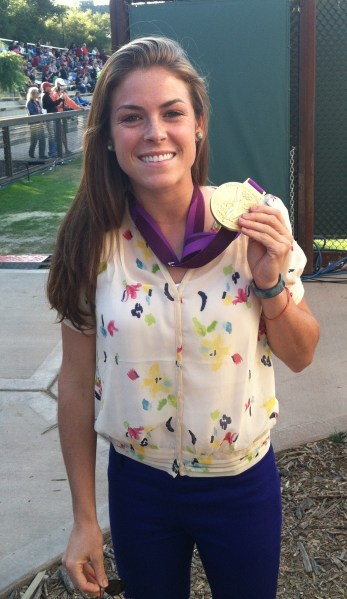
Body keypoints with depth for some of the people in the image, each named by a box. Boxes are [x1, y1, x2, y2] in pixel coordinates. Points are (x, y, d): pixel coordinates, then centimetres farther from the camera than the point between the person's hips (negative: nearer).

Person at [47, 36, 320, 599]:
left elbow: (300, 356, -3)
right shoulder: (92, 242, -14)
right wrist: (84, 519, 1)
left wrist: (270, 282, -23)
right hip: (138, 484, 1)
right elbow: (77, 384, -5)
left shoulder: (257, 222, -14)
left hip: (243, 483, 0)